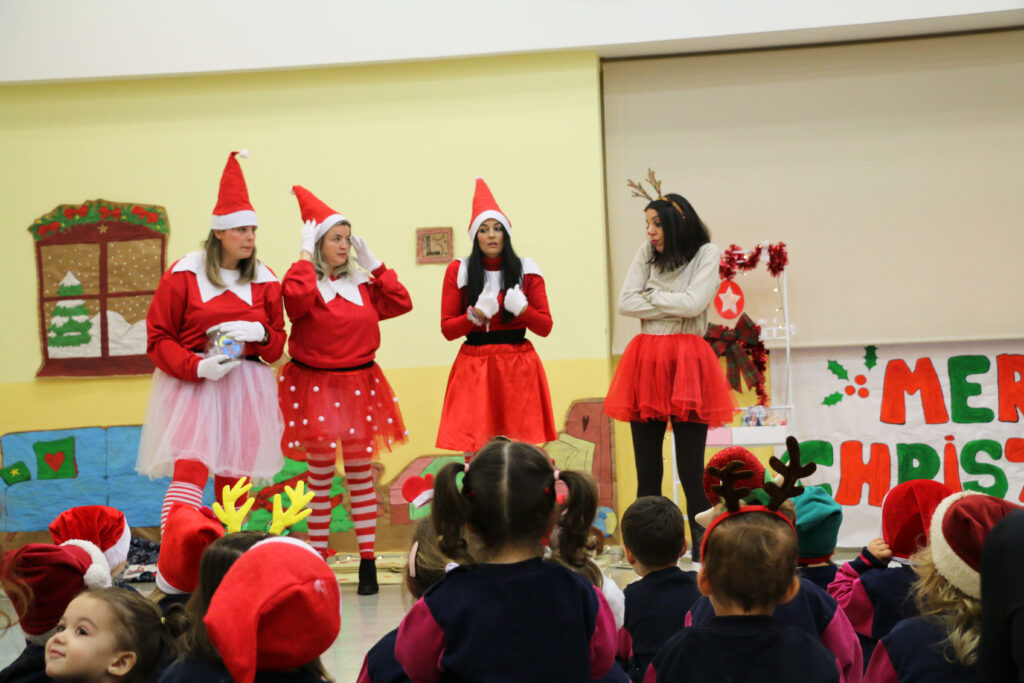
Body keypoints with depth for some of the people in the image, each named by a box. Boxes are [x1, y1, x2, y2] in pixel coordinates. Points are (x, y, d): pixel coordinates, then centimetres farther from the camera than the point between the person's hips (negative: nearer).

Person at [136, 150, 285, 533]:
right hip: (193, 385, -4)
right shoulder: (184, 275, -3)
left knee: (233, 478, 8)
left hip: (246, 388, 4)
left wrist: (259, 333, -11)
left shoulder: (264, 280, 8)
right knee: (189, 472, -18)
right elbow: (158, 337, -3)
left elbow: (278, 343, 12)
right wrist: (197, 367, -17)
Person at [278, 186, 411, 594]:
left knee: (360, 474, 4)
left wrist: (372, 262, 2)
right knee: (319, 476, 4)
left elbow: (401, 303, 3)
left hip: (358, 386, 3)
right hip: (315, 387, -3)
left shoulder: (362, 285, 9)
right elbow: (297, 298, -27)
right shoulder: (304, 280, -4)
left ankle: (367, 563, 6)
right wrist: (306, 253, -16)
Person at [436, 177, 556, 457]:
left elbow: (545, 327, 7)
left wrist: (522, 309, -11)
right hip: (474, 370, -1)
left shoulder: (526, 270, 7)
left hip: (519, 369, 1)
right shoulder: (458, 271, 5)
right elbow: (447, 329, 4)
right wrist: (476, 314, -12)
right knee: (474, 455, -8)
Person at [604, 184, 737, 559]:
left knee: (690, 470, -3)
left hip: (686, 362, -4)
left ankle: (701, 551, 3)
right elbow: (625, 303, 3)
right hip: (645, 360, 4)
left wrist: (652, 295, 0)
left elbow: (693, 303, -12)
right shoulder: (646, 253, 12)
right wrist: (672, 306, -4)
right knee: (647, 471, 6)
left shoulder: (707, 254, 1)